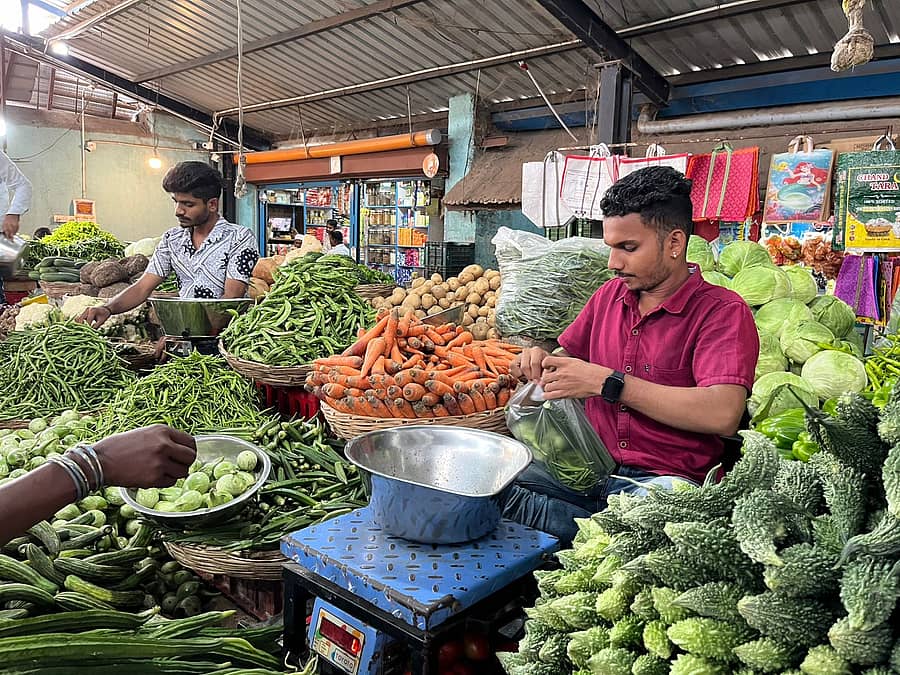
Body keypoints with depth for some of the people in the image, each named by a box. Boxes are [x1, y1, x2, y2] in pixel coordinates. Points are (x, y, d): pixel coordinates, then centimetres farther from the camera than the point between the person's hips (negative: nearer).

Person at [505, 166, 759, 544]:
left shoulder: (722, 311, -7)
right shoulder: (610, 294, 13)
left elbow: (723, 415, -22)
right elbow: (571, 355, 25)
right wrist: (542, 361, 0)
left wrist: (607, 382, -22)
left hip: (662, 479, -5)